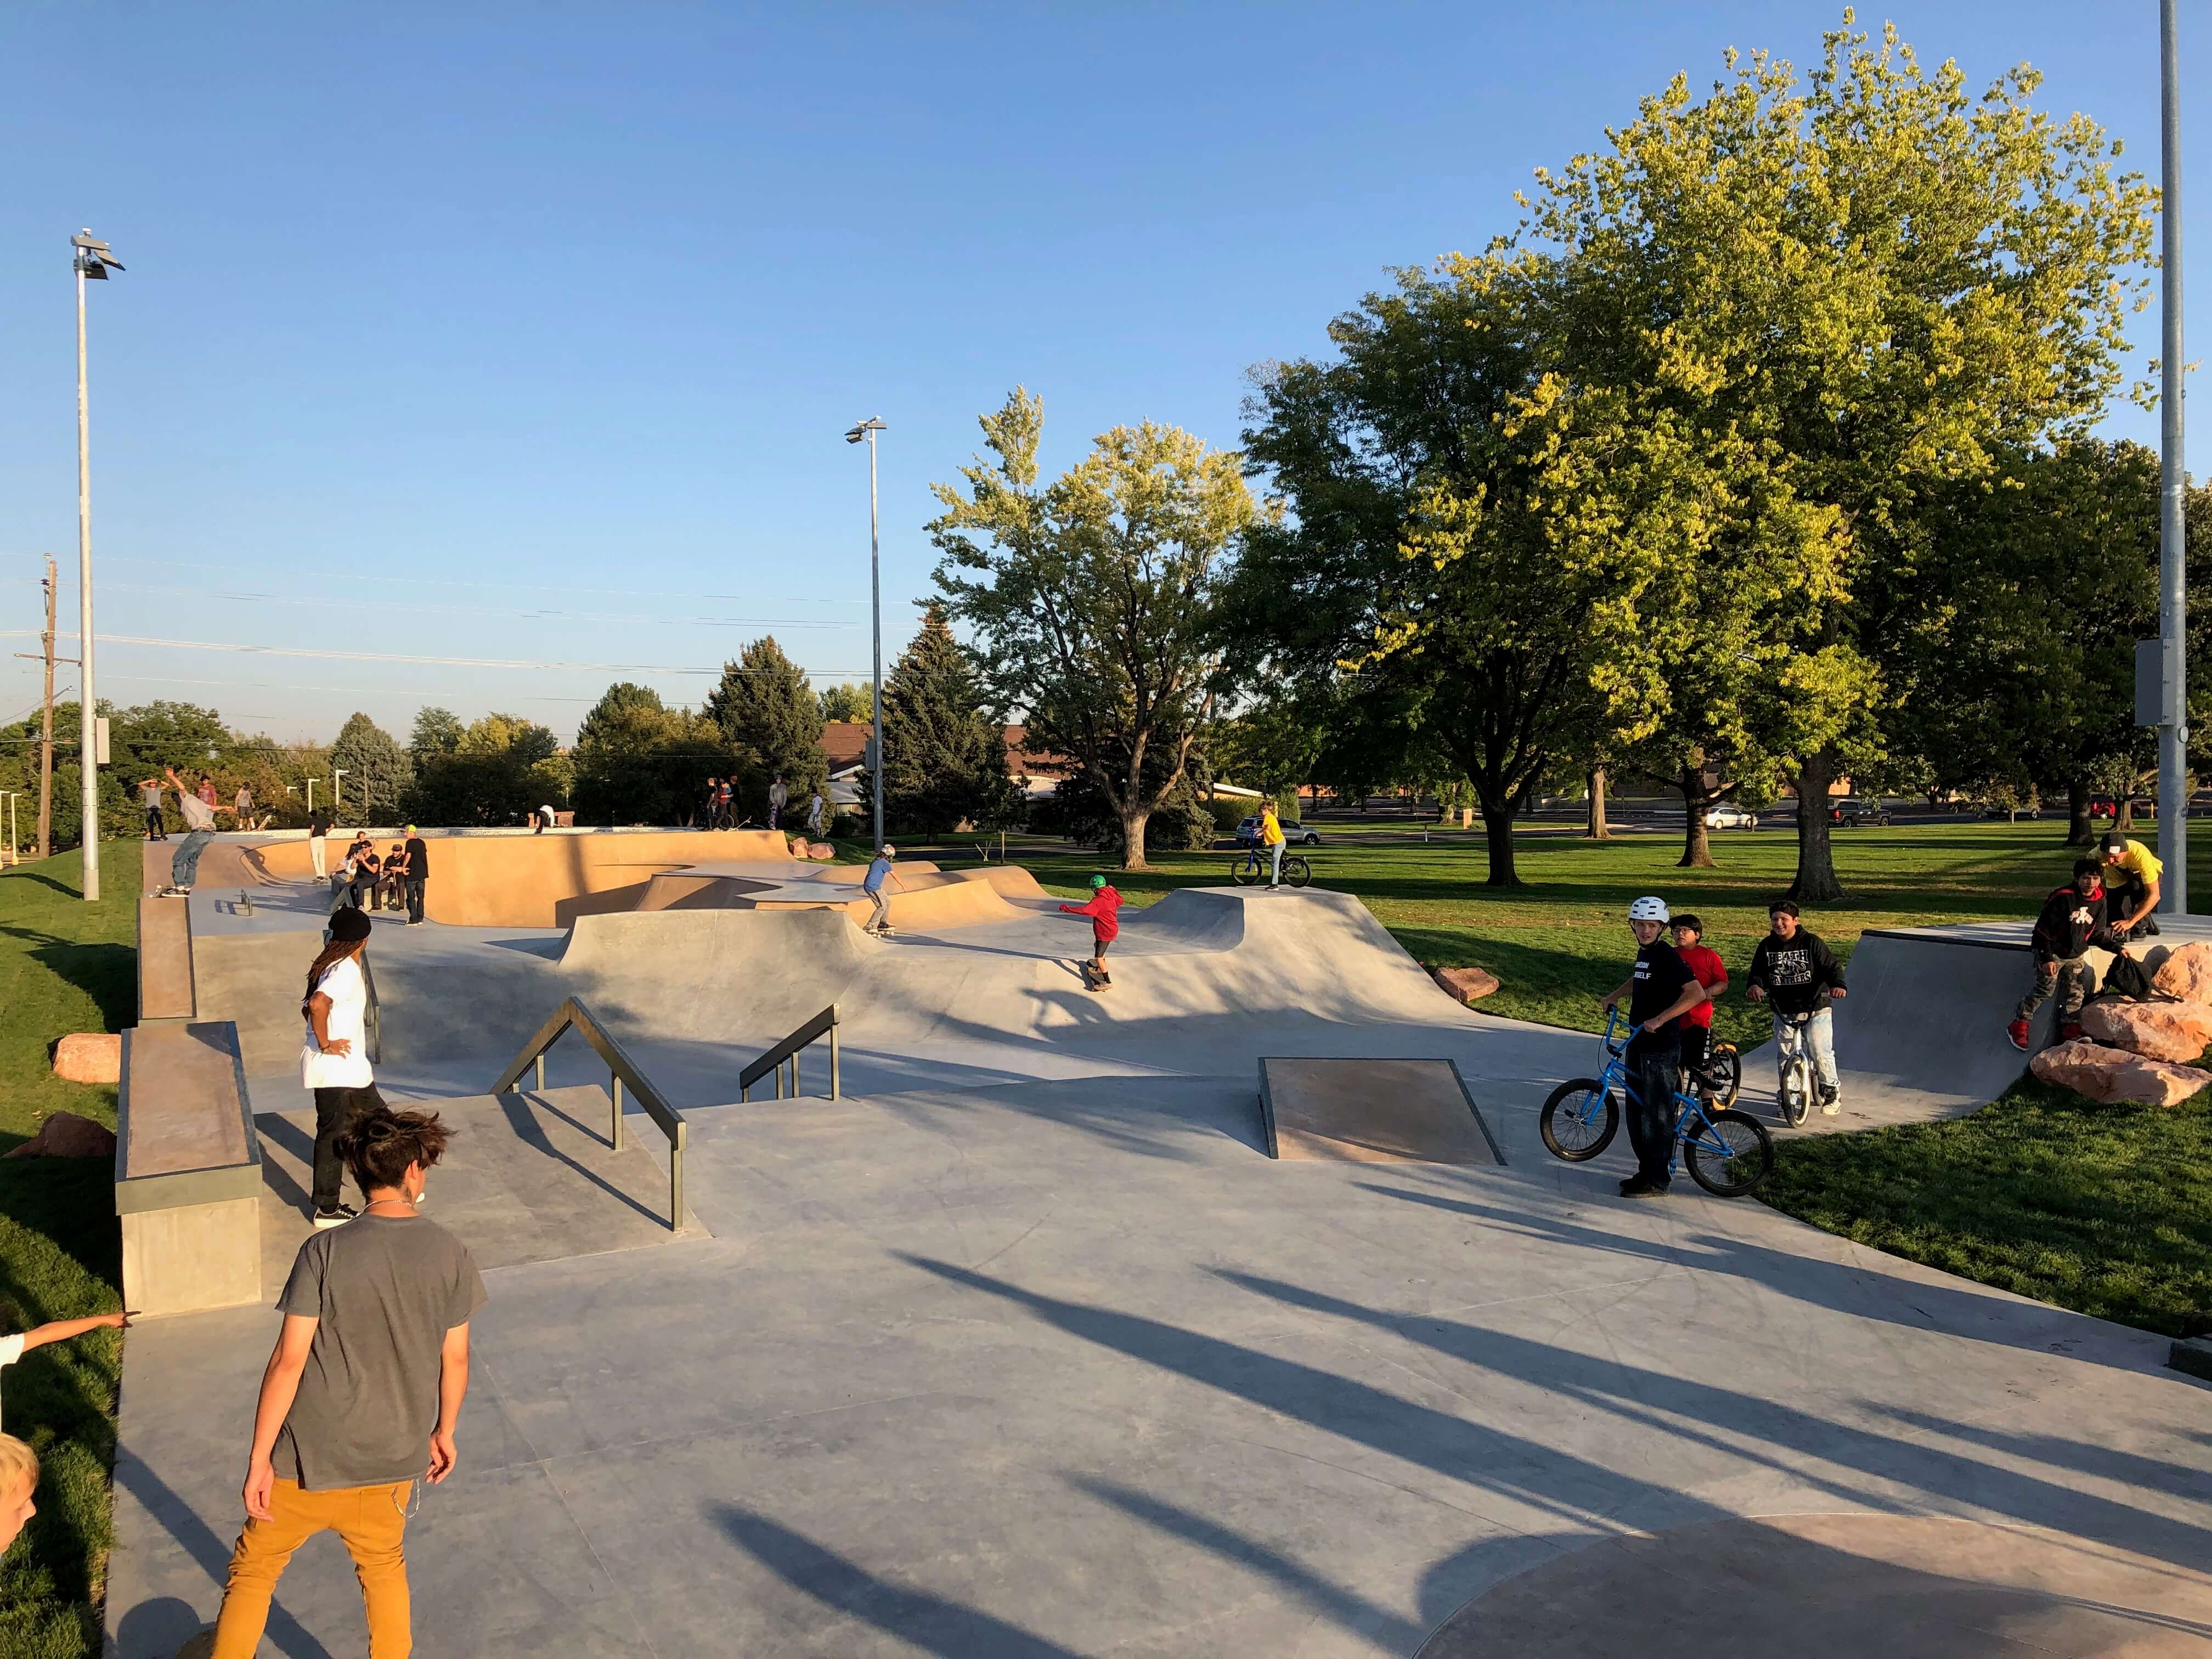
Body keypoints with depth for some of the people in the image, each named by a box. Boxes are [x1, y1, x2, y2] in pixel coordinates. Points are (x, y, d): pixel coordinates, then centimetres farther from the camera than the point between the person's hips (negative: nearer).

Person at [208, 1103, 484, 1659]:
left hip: (310, 1461, -2)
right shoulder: (451, 1256, -9)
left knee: (253, 1570, 20)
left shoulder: (325, 1252, -16)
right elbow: (455, 1360, 0)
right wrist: (444, 1432, 16)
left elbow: (288, 1362, -15)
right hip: (397, 1458, 3)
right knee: (384, 1566, 26)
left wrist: (259, 1459, -6)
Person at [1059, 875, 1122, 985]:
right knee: (1097, 946, 34)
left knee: (1098, 958, -7)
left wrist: (1067, 908, -34)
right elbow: (1120, 901, 23)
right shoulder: (1112, 896, 1)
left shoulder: (1099, 900, -25)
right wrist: (1113, 890, 34)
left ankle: (1108, 982, -5)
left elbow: (1086, 910, -37)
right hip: (1113, 929, 10)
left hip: (1105, 932, -10)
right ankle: (1099, 968, 52)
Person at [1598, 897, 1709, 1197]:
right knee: (1636, 1111, 14)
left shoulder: (1667, 956, -16)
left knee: (1656, 1115, -2)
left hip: (1661, 1049, -9)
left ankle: (1658, 1181, 6)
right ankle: (1646, 1170, 26)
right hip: (1639, 1044, 9)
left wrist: (1660, 1020, -30)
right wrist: (1612, 997, 23)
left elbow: (1696, 993, -27)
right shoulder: (1644, 952, 11)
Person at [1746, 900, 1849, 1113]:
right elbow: (1757, 973, 1)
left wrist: (1838, 985, -29)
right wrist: (1754, 986, -23)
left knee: (1821, 1053, -6)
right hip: (1782, 1012, 3)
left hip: (1815, 1010, -3)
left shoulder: (1811, 942, -6)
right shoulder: (1766, 946, 3)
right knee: (1783, 1056, 3)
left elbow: (1832, 967, -9)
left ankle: (1832, 1092, 13)